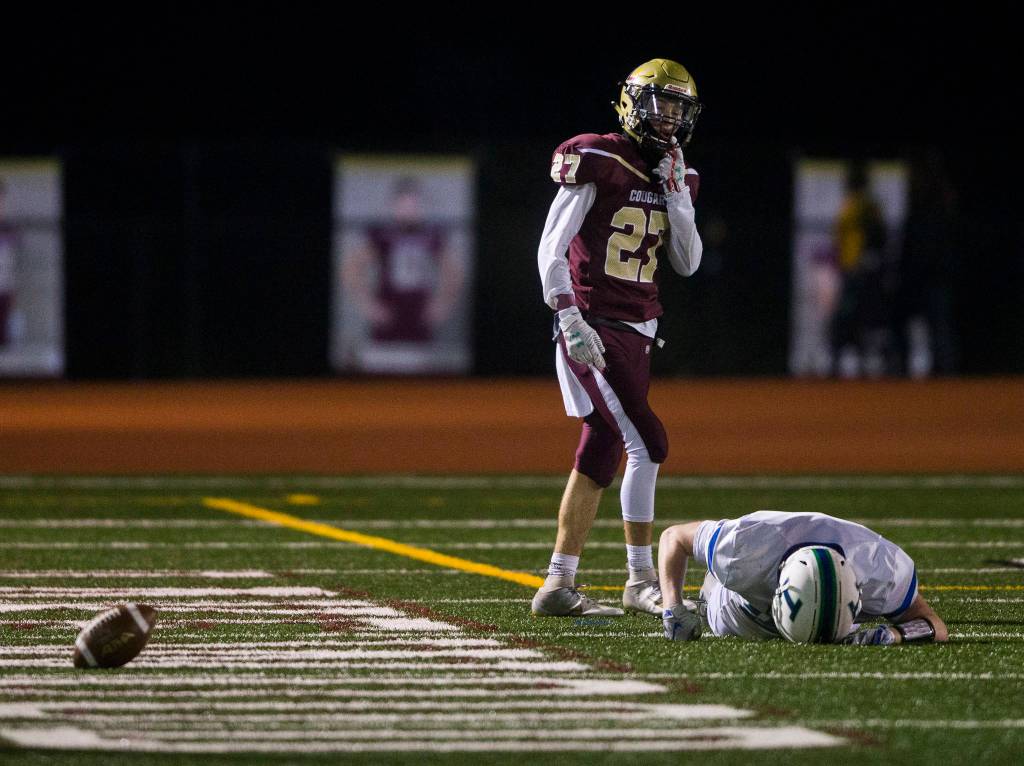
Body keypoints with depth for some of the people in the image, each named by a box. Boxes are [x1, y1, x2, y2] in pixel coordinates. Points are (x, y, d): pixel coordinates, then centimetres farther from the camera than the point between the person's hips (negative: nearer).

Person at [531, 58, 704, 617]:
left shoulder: (672, 178, 12)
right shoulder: (596, 162, -11)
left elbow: (688, 263, 7)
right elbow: (551, 249, -12)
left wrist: (675, 192, -2)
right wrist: (570, 318, -19)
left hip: (636, 330, 8)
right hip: (593, 328, -8)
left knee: (600, 455, 8)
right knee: (646, 443, -15)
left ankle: (558, 586, 13)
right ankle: (642, 581, -8)